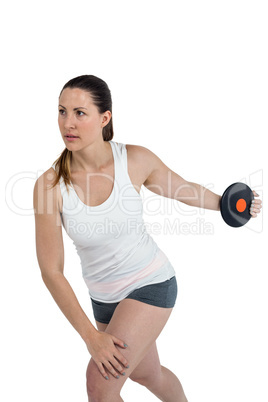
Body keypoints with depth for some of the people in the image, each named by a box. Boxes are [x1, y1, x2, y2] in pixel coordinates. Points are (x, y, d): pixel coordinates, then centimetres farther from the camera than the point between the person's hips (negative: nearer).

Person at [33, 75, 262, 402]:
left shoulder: (136, 160, -19)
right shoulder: (49, 185, -20)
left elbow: (185, 189, 3)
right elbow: (51, 271, -17)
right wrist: (91, 337, -20)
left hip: (151, 283, -3)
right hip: (104, 297, 3)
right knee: (146, 374, 27)